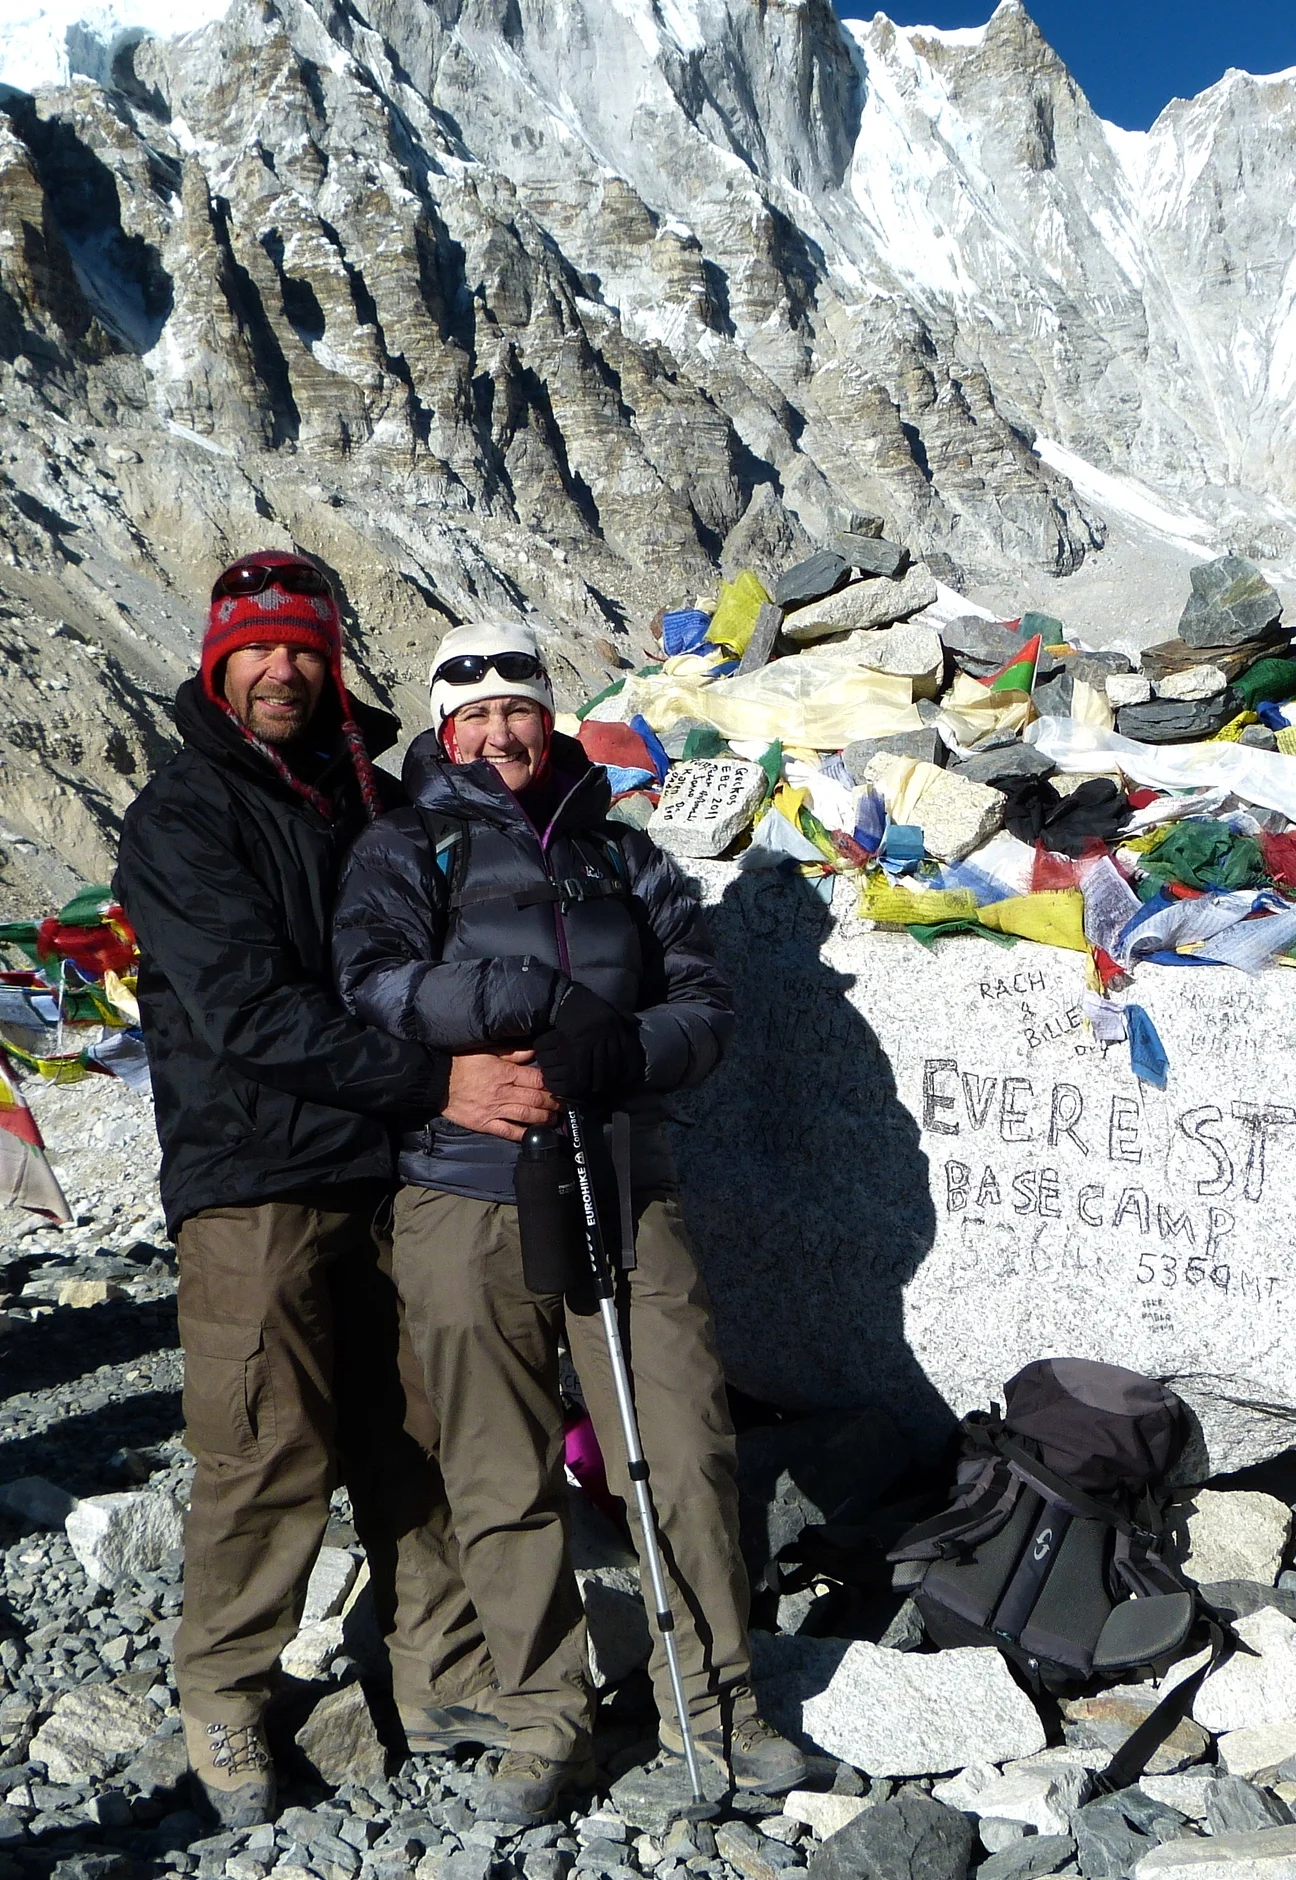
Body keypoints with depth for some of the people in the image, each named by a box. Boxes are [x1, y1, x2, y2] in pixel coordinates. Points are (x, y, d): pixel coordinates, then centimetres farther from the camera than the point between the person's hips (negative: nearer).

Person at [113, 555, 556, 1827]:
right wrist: (436, 1083, -22)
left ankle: (447, 1683, 25)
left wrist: (500, 1062, -1)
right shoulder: (182, 816, -5)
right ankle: (221, 1701, 20)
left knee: (413, 1438, 11)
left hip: (388, 1172, 5)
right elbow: (247, 1011, -16)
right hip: (254, 1184, -5)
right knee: (270, 1459, -1)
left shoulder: (376, 800, 14)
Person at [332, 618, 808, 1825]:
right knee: (503, 1479, 3)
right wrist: (547, 999, -17)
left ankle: (710, 1697, 17)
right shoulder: (405, 849, 10)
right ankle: (544, 1726, 18)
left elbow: (704, 1003, 9)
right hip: (464, 1194, -2)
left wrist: (625, 1049, -12)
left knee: (683, 1452, 0)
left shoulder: (621, 854, 18)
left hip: (621, 1187, 2)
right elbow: (375, 981, -9)